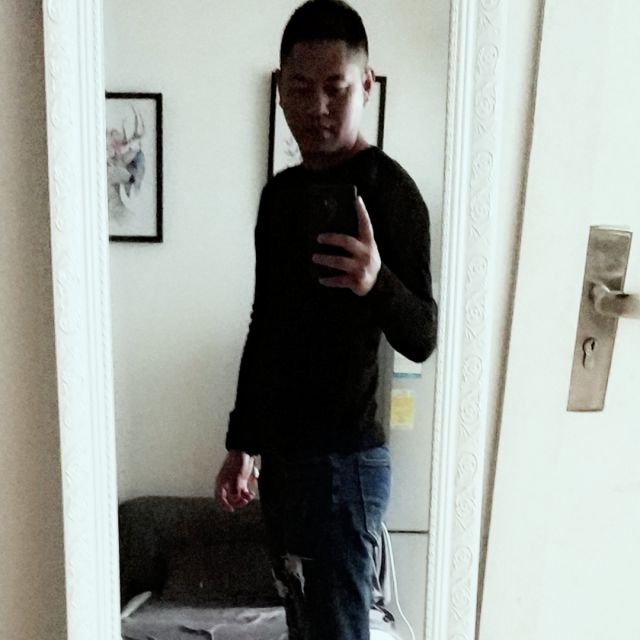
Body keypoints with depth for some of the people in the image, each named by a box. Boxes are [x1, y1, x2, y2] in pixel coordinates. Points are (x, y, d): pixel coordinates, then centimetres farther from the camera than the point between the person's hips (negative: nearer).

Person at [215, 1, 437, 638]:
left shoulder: (387, 190, -12)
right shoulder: (281, 191, 10)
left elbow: (421, 340, -14)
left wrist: (377, 283, -36)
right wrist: (241, 444, 16)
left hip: (342, 459, -7)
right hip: (281, 453, 7)